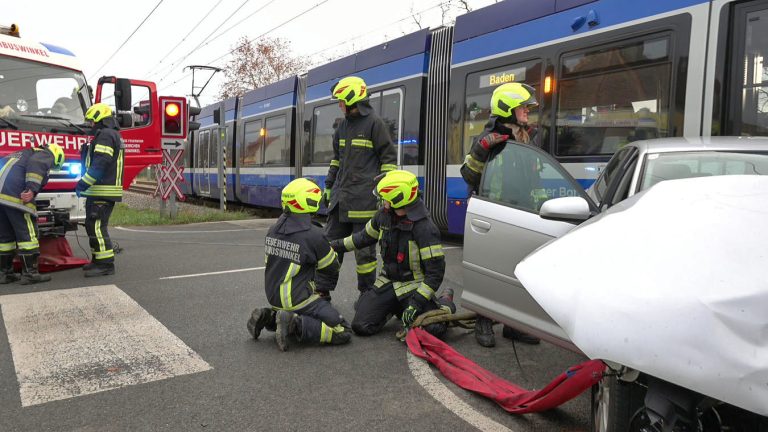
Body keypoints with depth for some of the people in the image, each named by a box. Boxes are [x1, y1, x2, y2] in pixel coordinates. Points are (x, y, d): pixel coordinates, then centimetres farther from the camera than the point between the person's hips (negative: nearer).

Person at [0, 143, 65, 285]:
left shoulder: (25, 153, 34)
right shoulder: (47, 155, 7)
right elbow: (35, 164, -15)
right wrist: (32, 189, -24)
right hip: (16, 196, -9)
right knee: (28, 234, -4)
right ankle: (30, 273, -5)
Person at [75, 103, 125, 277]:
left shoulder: (105, 135, -12)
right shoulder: (113, 135, 21)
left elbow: (99, 165, -23)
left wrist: (82, 184, -21)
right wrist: (85, 153, 14)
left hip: (103, 192, -11)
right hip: (99, 191, 11)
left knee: (96, 227, -11)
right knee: (93, 226, 17)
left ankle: (106, 265, -11)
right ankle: (98, 260, 24)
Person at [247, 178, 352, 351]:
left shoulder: (273, 230, 2)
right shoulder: (314, 235, -18)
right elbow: (331, 269, -3)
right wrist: (322, 290, 17)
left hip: (273, 296, 8)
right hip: (297, 298, -8)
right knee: (342, 332, -6)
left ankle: (269, 317, 11)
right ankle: (295, 325, -17)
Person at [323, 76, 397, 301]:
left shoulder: (374, 123, -6)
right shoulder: (343, 125, 16)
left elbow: (389, 157, -6)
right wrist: (329, 186, 22)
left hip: (363, 198, -7)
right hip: (340, 196, 7)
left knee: (364, 249, 1)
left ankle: (367, 293, 14)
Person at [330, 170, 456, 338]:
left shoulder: (425, 228, -24)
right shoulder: (384, 214, -2)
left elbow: (435, 272, -22)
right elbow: (365, 237, 18)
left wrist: (417, 301, -27)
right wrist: (336, 245, 19)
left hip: (414, 285, -5)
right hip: (388, 281, 6)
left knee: (432, 329, -25)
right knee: (361, 327, -6)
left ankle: (445, 305, 11)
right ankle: (395, 308, 23)